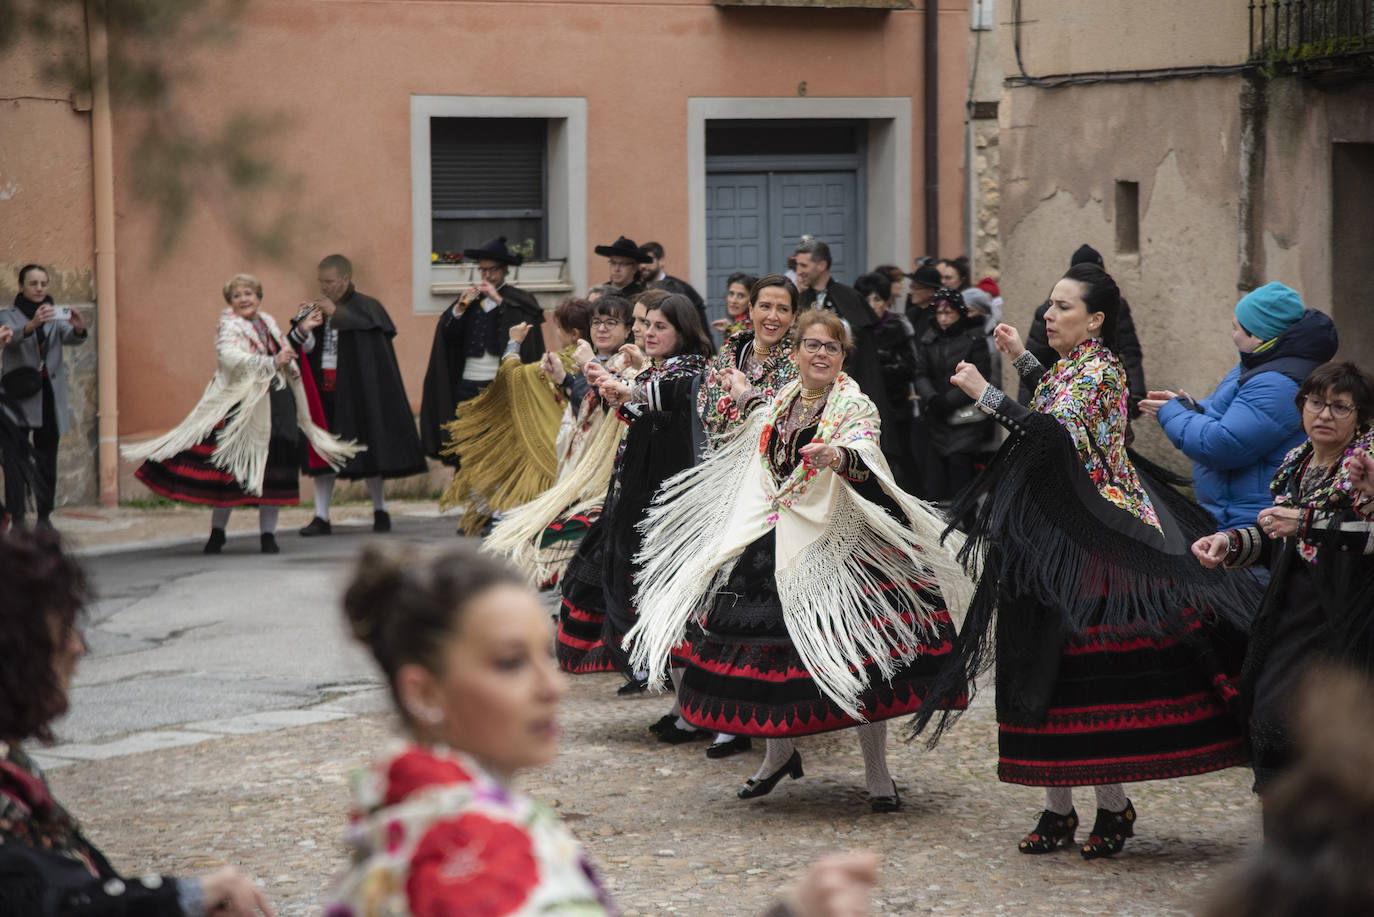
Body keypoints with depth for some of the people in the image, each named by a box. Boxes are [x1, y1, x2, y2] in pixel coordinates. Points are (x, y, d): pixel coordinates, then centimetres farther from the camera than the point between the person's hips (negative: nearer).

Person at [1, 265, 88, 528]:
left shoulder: (55, 317, 14)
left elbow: (71, 338, -5)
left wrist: (78, 329, -30)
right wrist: (32, 325, -39)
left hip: (50, 398, 4)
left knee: (47, 461, 4)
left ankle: (45, 517, 7)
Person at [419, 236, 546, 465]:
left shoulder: (517, 301, 7)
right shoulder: (470, 298, 17)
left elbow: (529, 323, -13)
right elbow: (447, 333, 8)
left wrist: (499, 300, -13)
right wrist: (460, 308, -8)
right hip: (468, 385, 3)